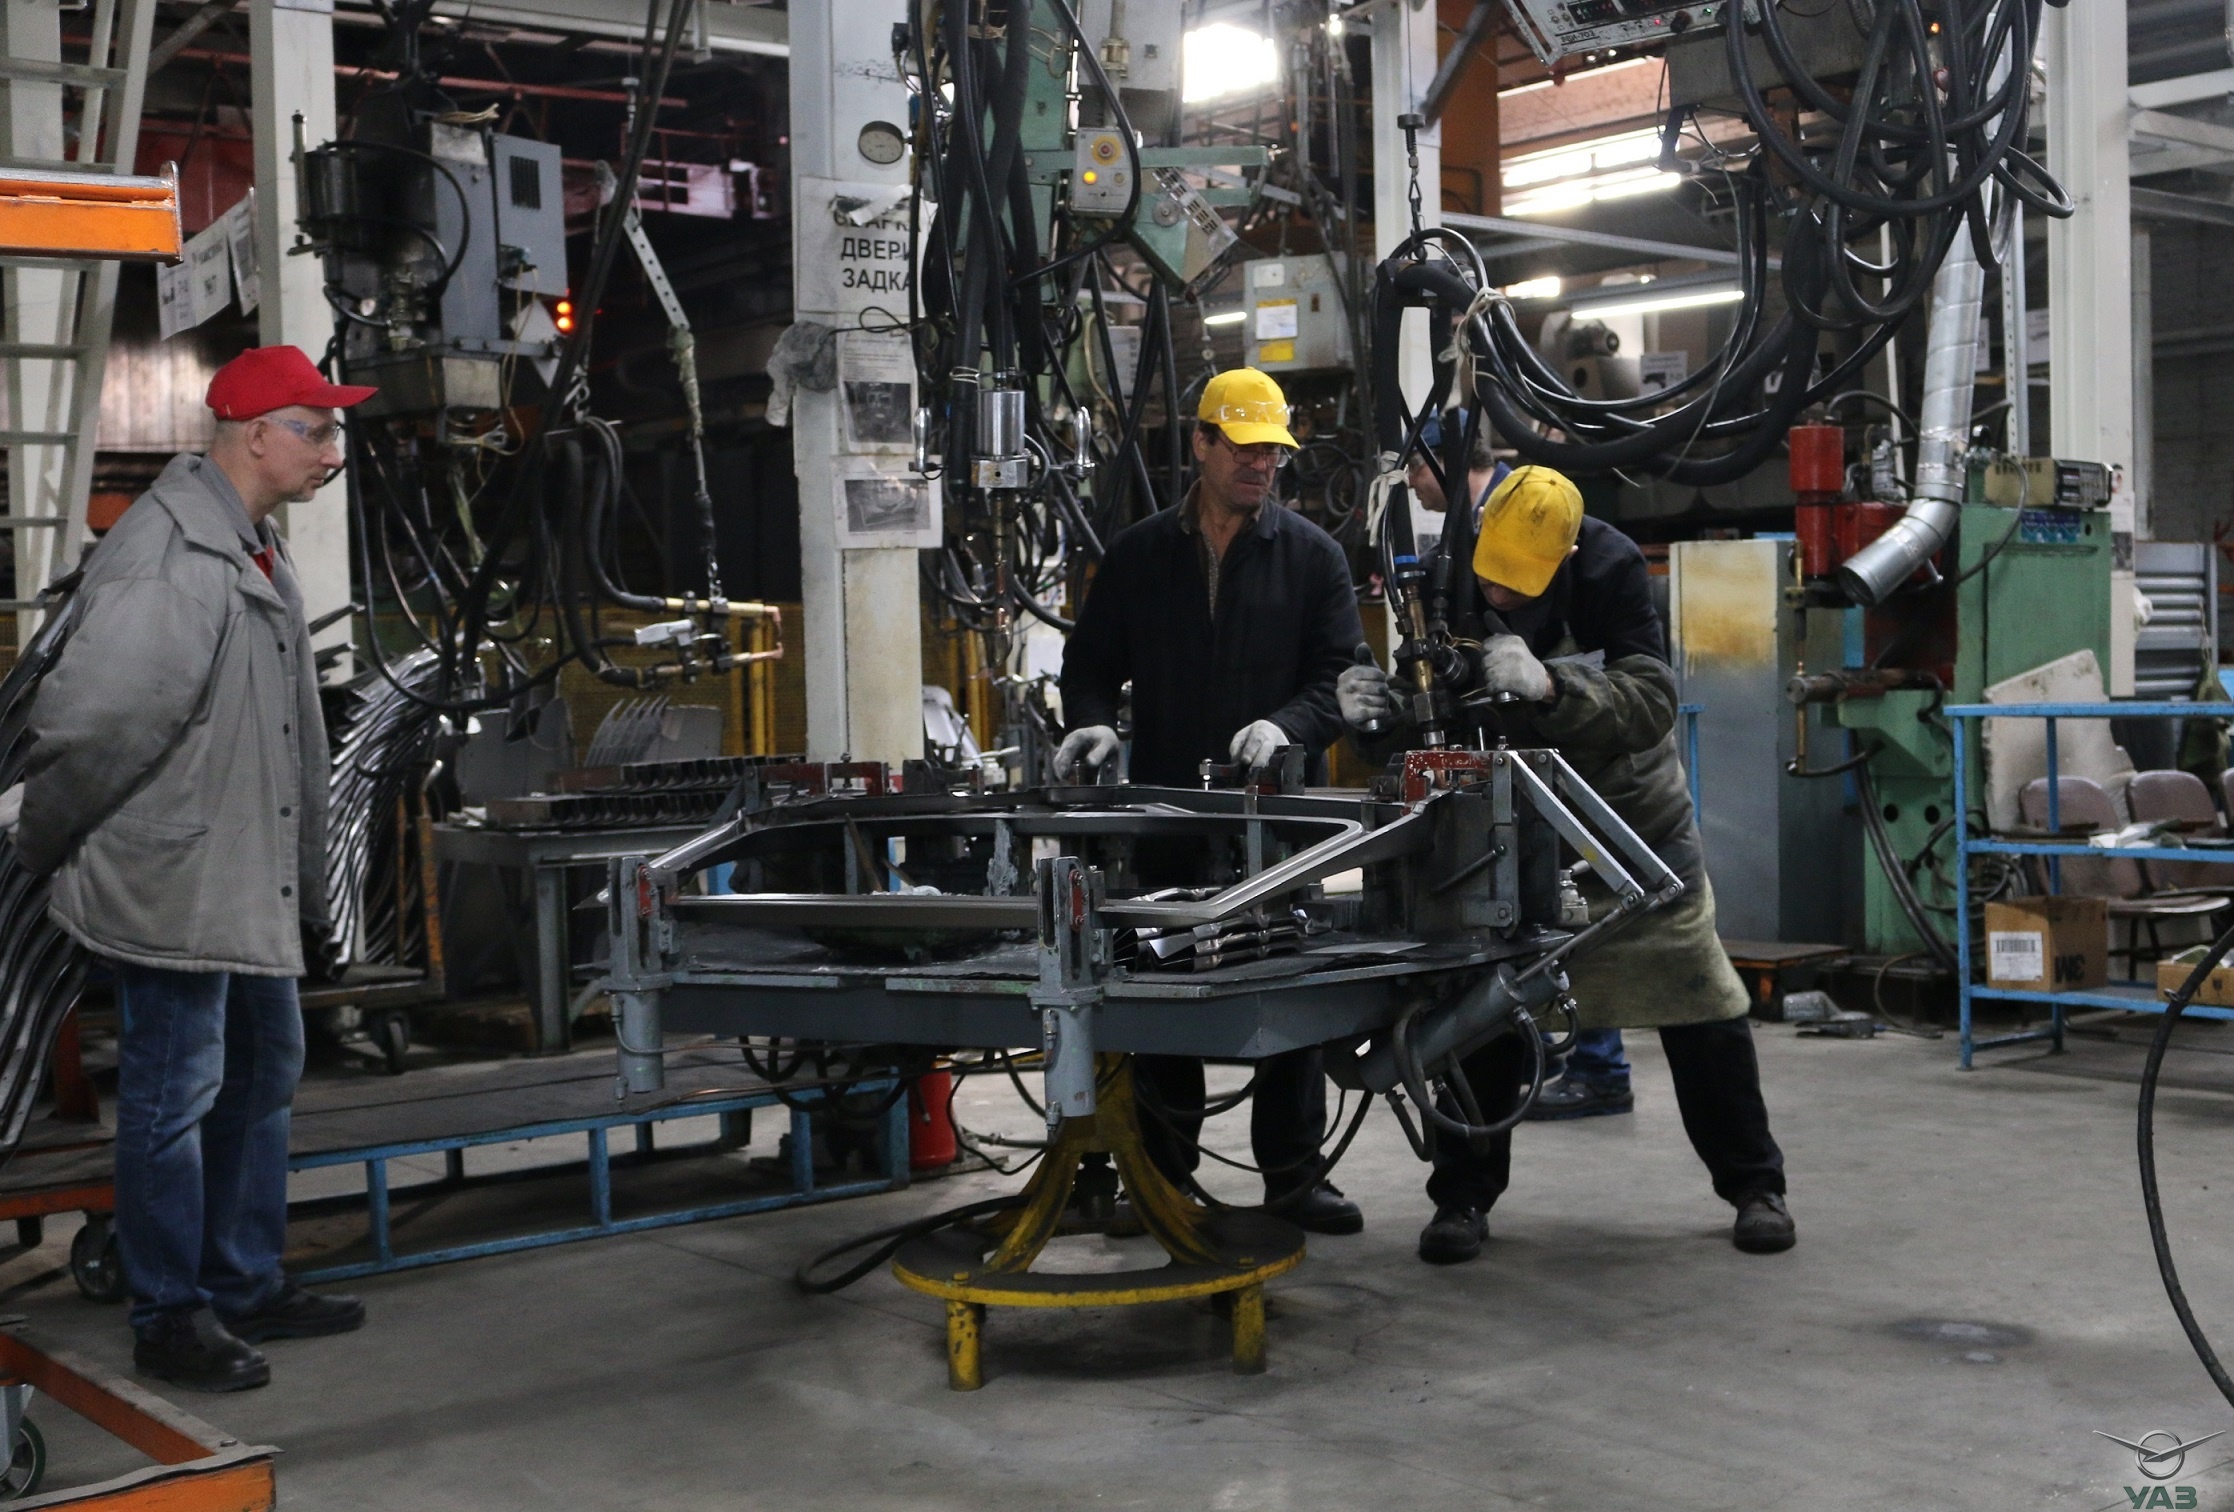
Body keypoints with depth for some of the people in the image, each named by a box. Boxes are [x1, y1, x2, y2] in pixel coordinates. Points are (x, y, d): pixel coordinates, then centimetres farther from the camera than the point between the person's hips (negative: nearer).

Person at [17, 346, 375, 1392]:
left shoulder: (256, 551, 12)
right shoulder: (171, 560, -22)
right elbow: (88, 722, -22)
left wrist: (301, 874, 19)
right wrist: (50, 844, -9)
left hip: (251, 886, 11)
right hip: (174, 885, -11)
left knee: (262, 1075, 19)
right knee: (174, 1098, 0)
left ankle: (248, 1287, 32)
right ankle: (172, 1321, 13)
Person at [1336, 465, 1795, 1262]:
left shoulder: (1611, 569, -22)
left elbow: (1651, 699, -33)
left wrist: (1548, 685, -48)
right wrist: (1373, 705, -31)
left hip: (1629, 816, -2)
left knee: (1700, 1008, 2)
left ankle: (1755, 1187, 16)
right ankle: (1463, 1197, 10)